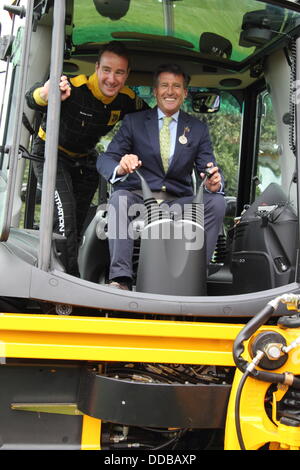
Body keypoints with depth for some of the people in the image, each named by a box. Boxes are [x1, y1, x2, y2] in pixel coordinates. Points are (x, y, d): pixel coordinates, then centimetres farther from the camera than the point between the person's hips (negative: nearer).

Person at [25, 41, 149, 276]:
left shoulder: (127, 100, -15)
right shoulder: (75, 88, -32)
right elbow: (32, 99, -46)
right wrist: (46, 94, -71)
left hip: (85, 159, 6)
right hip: (52, 153, -6)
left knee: (78, 223, 11)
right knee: (65, 213, -24)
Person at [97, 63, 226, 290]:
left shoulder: (198, 129, 14)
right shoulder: (134, 122, 9)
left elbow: (209, 168, 6)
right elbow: (105, 159, 0)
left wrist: (214, 183, -21)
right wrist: (120, 168, -26)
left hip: (179, 203, 2)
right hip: (139, 196, -1)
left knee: (217, 202, -25)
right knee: (119, 198, -33)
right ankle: (120, 279, -40)